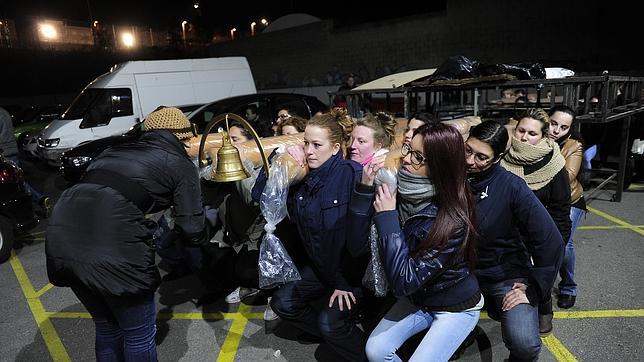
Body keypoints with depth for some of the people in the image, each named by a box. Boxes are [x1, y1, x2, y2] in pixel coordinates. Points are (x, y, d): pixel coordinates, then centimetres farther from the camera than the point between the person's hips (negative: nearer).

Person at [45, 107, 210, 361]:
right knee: (139, 334, 15)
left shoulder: (115, 150, 27)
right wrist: (201, 235, 27)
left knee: (106, 328, 27)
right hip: (112, 245, -7)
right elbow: (192, 232, 5)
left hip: (61, 231, 7)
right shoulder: (180, 164, 10)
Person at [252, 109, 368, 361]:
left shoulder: (352, 174, -23)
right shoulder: (303, 175, -3)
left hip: (353, 267, -7)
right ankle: (338, 334, 23)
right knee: (282, 303, 4)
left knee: (329, 323, -20)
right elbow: (259, 196, -1)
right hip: (320, 265, 7)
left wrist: (345, 282, -22)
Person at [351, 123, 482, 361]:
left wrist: (387, 218, -31)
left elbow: (405, 281, -30)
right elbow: (358, 240, -13)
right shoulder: (404, 191, -15)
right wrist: (365, 188, -24)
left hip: (456, 307, -4)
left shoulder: (452, 221, -30)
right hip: (416, 299, 5)